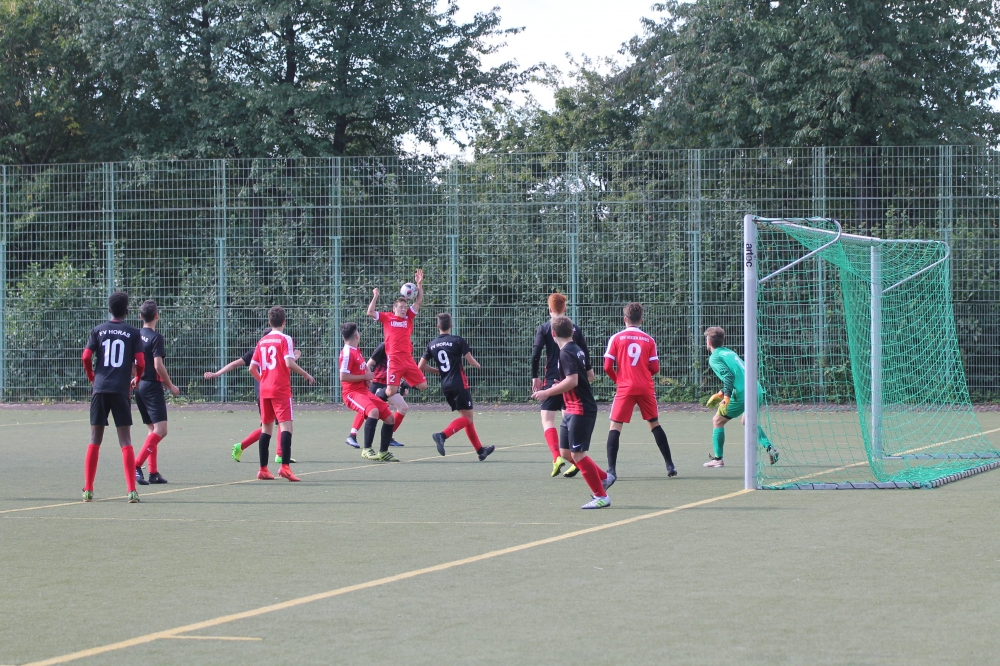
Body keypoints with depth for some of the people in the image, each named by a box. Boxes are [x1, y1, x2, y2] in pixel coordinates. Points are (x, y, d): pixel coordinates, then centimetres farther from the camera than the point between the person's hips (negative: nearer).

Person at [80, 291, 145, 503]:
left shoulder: (98, 331, 6)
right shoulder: (133, 333, 3)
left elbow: (86, 357, -2)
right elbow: (140, 363, -3)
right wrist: (136, 380, 17)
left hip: (100, 390, 1)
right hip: (121, 391, -1)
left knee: (95, 441, 9)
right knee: (125, 442, 0)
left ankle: (88, 490, 9)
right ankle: (132, 491, -8)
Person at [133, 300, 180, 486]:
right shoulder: (156, 338, -13)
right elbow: (158, 365, -18)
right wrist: (170, 386, -9)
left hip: (139, 386, 8)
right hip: (152, 387, -8)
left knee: (153, 429, 15)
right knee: (161, 430, -11)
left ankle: (153, 472, 11)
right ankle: (137, 465, -23)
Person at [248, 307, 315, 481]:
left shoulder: (262, 341, 12)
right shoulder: (285, 339, -5)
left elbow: (252, 368, 12)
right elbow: (289, 363, -17)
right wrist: (306, 375, -5)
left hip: (265, 389, 6)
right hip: (281, 389, -6)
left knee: (266, 428, 12)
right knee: (286, 426, -10)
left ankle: (263, 469, 13)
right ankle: (285, 466, -23)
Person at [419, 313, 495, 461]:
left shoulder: (432, 345, 6)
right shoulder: (458, 341, -7)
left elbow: (421, 366, 5)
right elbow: (470, 360, -9)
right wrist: (479, 366, 13)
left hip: (445, 386, 6)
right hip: (459, 383, -6)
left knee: (466, 416, 14)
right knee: (467, 417, -5)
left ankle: (480, 450, 16)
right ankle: (442, 435, -28)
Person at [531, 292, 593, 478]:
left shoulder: (544, 329, -3)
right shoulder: (574, 328, 6)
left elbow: (536, 353, -10)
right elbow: (585, 352, 8)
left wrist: (535, 377, -1)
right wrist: (588, 370, 25)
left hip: (552, 379, -4)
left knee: (547, 419, -3)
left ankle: (557, 456, -22)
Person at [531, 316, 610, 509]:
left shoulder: (566, 353, -16)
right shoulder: (577, 350, 13)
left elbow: (572, 380, -26)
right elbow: (587, 376, 22)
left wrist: (547, 393, -21)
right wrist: (560, 385, 28)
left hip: (580, 410, -10)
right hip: (572, 410, 10)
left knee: (577, 454, -7)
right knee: (565, 452, 14)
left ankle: (601, 496, -3)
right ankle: (603, 477, 21)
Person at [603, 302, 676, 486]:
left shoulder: (616, 338, -2)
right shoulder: (649, 340, 3)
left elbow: (607, 367, -5)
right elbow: (655, 369, 2)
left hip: (625, 388, -2)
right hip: (646, 388, 2)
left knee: (615, 425, -1)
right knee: (654, 424, 16)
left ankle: (611, 470, -14)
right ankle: (670, 465, 18)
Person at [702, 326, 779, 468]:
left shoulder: (714, 358, -1)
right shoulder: (730, 352, 23)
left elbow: (728, 375, -17)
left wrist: (726, 396, -24)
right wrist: (722, 393, 31)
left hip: (742, 395, -8)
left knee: (717, 421, 9)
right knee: (747, 421, 31)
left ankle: (717, 459, 7)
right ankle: (769, 447, 15)